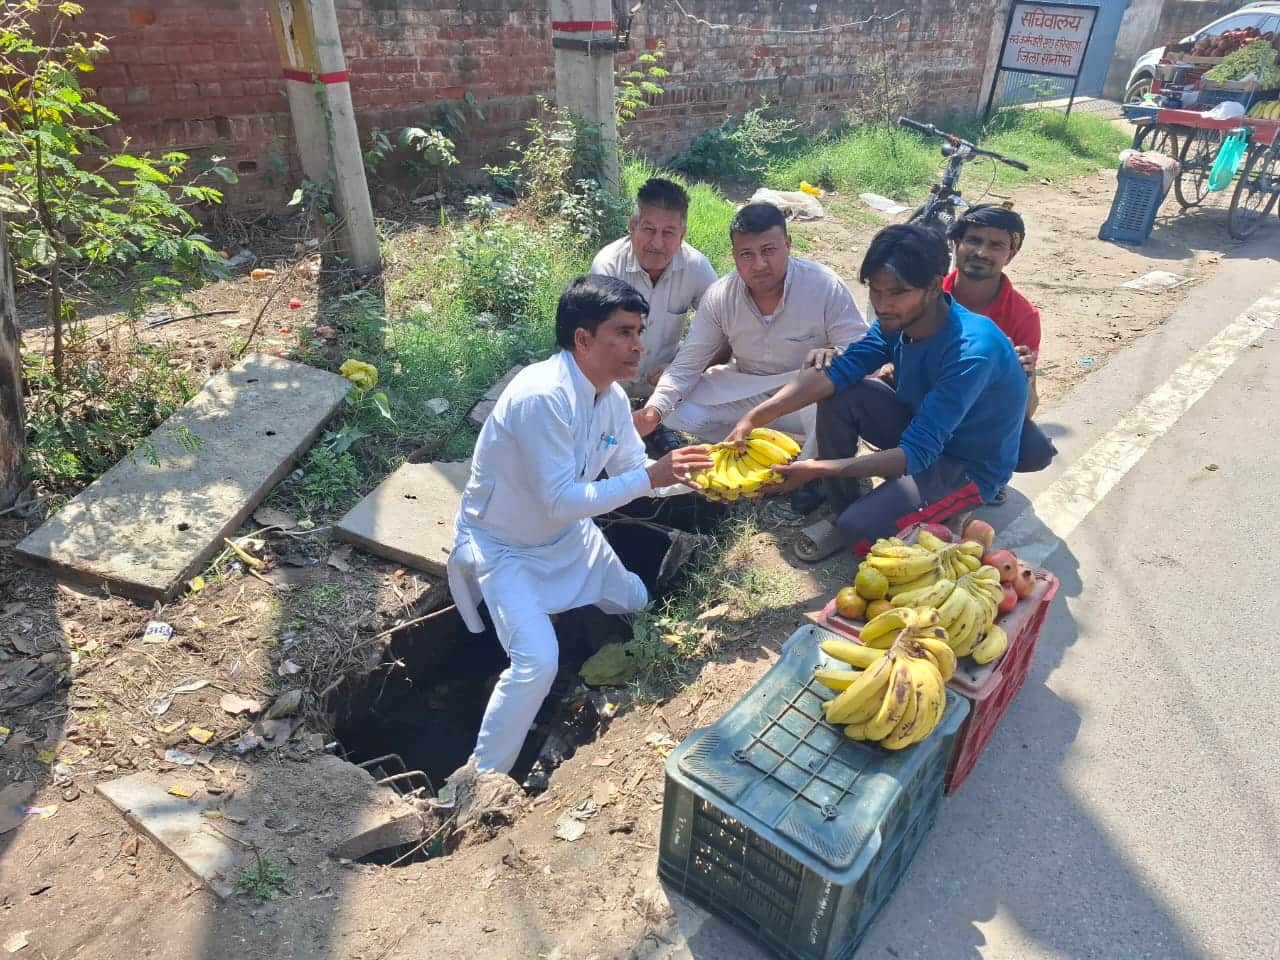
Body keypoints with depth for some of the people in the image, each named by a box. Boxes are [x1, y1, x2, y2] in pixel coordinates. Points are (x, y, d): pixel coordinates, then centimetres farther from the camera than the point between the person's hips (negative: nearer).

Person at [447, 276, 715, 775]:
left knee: (636, 604, 21)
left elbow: (633, 469, 4)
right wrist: (650, 477, -33)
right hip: (502, 544, -8)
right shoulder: (542, 396, -35)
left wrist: (688, 475, -13)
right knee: (538, 662, -23)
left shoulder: (613, 396, -9)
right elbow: (561, 502, -34)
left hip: (566, 533, 8)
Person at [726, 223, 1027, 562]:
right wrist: (754, 418, -31)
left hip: (971, 464, -7)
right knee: (839, 394, -14)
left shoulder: (973, 351, -33)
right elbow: (837, 370, -19)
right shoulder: (898, 319, -11)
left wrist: (816, 469, -38)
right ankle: (843, 509, 0)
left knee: (859, 529, -28)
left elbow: (916, 454, -35)